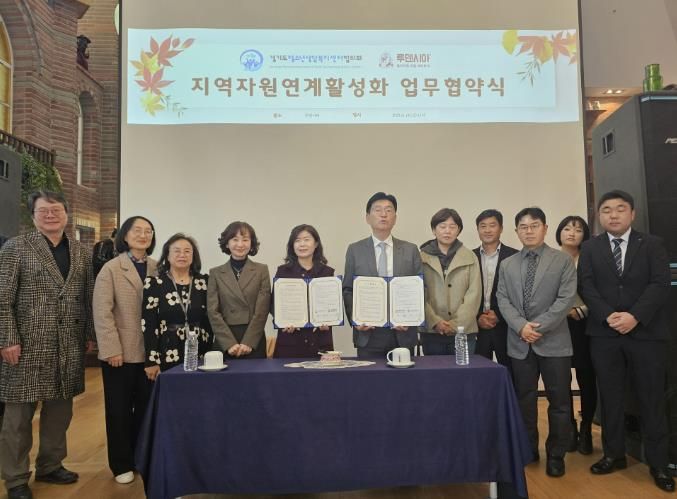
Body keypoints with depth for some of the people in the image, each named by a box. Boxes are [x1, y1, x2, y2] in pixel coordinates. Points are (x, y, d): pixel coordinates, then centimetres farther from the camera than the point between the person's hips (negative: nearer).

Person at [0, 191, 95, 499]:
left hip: (70, 347, 4)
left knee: (60, 410, 13)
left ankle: (50, 466, 31)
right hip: (28, 345, -4)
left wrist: (90, 335, 8)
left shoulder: (82, 253, 9)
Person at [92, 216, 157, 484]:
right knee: (120, 409, 9)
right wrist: (112, 349, -15)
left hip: (149, 351, 3)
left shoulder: (157, 268, 5)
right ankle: (122, 464, 25)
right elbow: (102, 313, -9)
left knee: (146, 408, 13)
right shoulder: (111, 269, -4)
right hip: (121, 352, -3)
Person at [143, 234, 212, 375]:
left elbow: (210, 320, 8)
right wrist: (152, 360, -9)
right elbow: (148, 324, -3)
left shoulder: (204, 282, 6)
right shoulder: (154, 283, 0)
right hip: (166, 356, -2)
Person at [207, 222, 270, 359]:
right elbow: (213, 312, -1)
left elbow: (262, 310, -3)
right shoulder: (215, 273, 6)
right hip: (224, 342, 1)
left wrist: (248, 342, -12)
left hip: (254, 342, 0)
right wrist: (230, 343, -11)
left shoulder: (262, 270, 4)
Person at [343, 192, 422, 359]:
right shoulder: (355, 250, 5)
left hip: (403, 334, 1)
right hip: (368, 334, -1)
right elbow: (348, 290, 5)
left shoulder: (410, 250, 7)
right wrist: (354, 318, -9)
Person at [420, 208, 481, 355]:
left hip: (463, 331, 0)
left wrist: (456, 324, -9)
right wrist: (435, 321, -11)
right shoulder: (422, 257, 5)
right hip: (431, 331, 0)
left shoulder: (470, 258, 7)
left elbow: (474, 294, 1)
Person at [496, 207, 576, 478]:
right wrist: (521, 326, -13)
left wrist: (539, 326, -15)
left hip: (554, 341, -2)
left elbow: (566, 299, -8)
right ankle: (528, 450, 25)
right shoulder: (507, 265, 10)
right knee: (524, 398, 11)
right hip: (519, 342, 3)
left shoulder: (563, 260, 0)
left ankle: (556, 454, 20)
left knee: (559, 400, 5)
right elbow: (503, 299, 3)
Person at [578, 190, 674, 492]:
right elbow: (586, 287, -1)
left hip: (646, 332, -1)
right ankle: (614, 454, 22)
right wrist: (608, 316, -16)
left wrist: (635, 316, -18)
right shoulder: (589, 248, 8)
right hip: (604, 333, 1)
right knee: (610, 398, 9)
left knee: (652, 399, 6)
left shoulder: (652, 245, 4)